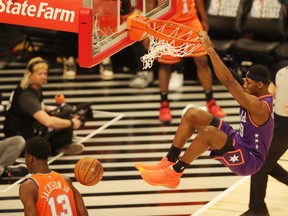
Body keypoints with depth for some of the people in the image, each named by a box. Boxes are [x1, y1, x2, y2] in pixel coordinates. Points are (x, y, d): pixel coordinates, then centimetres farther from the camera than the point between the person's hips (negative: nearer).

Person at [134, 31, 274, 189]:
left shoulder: (260, 108, -27)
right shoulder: (256, 98, 2)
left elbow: (229, 82, -35)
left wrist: (210, 50, -36)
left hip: (249, 160, -10)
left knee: (208, 132, -35)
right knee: (192, 114, -1)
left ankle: (173, 174, -19)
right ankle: (168, 163, 0)